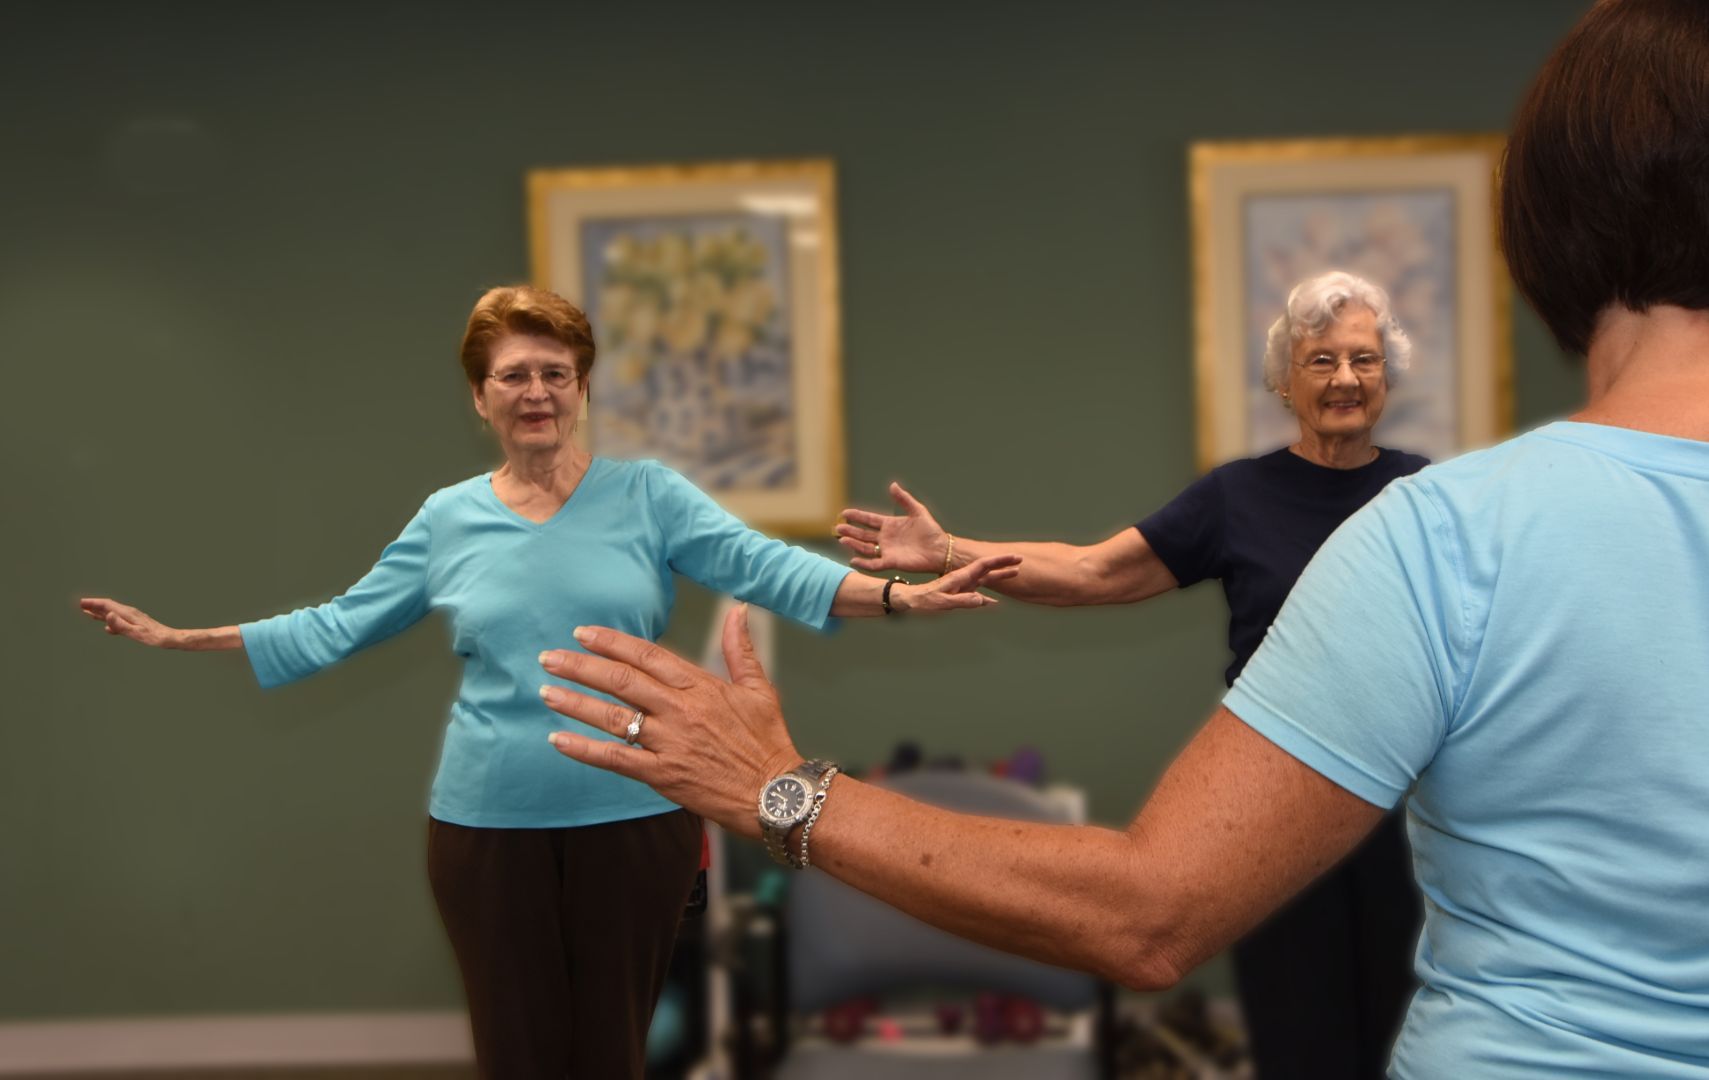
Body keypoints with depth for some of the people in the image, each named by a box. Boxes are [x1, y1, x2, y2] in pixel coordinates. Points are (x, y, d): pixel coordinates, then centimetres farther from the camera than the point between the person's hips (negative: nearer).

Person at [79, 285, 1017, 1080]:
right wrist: (179, 637, 10)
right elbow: (339, 625, 11)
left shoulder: (648, 494, -2)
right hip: (487, 826, 2)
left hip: (634, 817, -1)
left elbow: (763, 566, -12)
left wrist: (901, 595, -27)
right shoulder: (446, 518, 5)